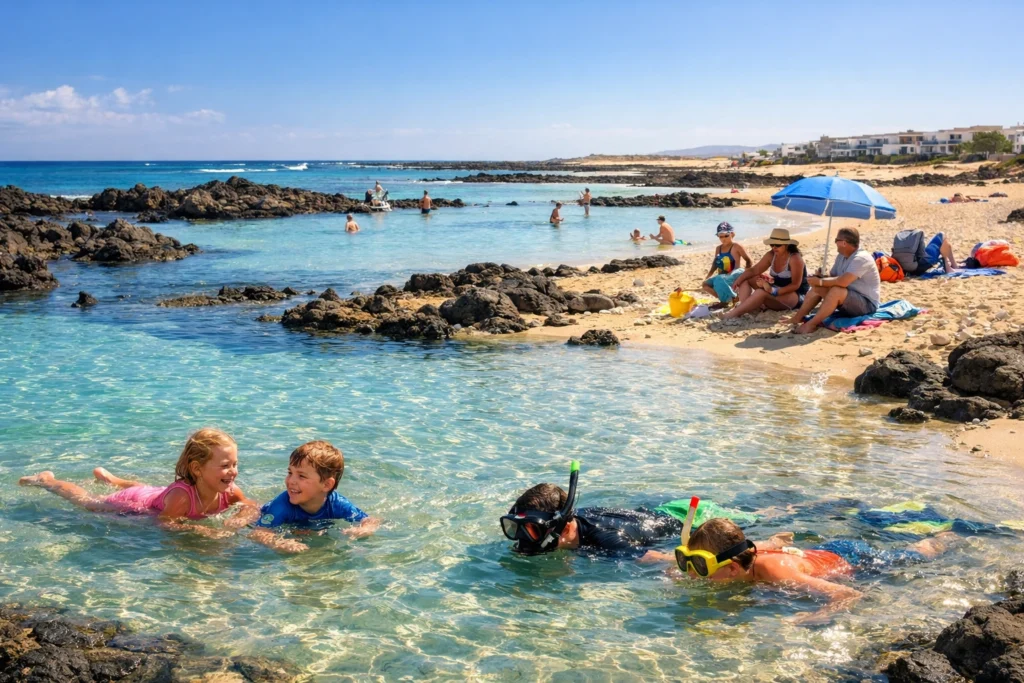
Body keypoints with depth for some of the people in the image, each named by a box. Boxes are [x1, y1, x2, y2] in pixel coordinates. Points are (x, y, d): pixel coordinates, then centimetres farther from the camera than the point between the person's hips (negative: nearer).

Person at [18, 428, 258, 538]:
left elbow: (253, 508, -17)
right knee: (88, 502, 19)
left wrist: (239, 520, -39)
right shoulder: (181, 495, -46)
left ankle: (107, 477, 67)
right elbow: (166, 523, -35)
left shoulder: (230, 491, -28)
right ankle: (47, 480, 45)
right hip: (134, 505, -6)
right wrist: (201, 529, -50)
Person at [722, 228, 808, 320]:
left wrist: (774, 291, -35)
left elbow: (795, 285, -23)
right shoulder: (771, 255, 2)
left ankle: (733, 314, -39)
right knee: (745, 279, -2)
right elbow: (754, 270, 0)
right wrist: (739, 280, -19)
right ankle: (743, 307, -27)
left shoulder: (795, 258, -19)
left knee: (761, 292, -35)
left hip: (796, 296, -9)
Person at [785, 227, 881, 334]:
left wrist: (820, 281, -22)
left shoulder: (861, 258, -24)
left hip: (867, 304, -10)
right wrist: (820, 277, -13)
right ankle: (797, 318, -7)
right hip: (849, 300, 10)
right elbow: (833, 277, 8)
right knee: (818, 288, -3)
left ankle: (811, 324, -30)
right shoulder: (841, 256, 7)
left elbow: (842, 282, -34)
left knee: (836, 291, -34)